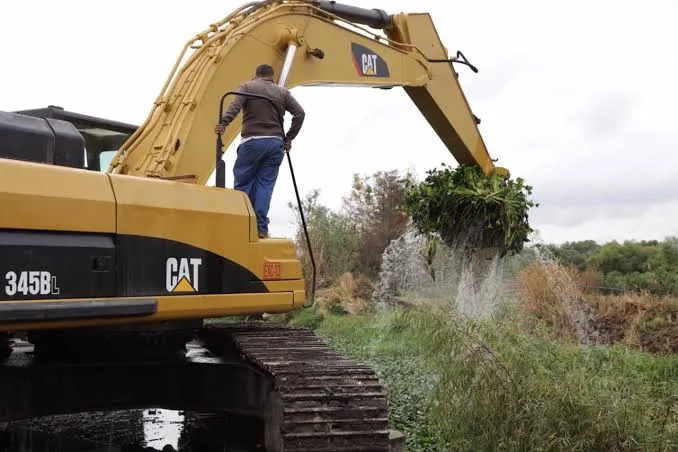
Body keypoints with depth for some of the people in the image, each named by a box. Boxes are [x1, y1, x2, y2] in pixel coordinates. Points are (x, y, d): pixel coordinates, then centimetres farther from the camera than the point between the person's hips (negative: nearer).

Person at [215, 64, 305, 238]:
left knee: (243, 183, 3)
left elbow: (235, 105, -9)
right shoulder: (283, 92, 18)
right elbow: (299, 113, 9)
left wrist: (223, 123, -21)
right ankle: (261, 228, -5)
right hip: (276, 143, 3)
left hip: (252, 141, -3)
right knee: (265, 184, 2)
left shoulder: (248, 86, 10)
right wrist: (289, 138, 12)